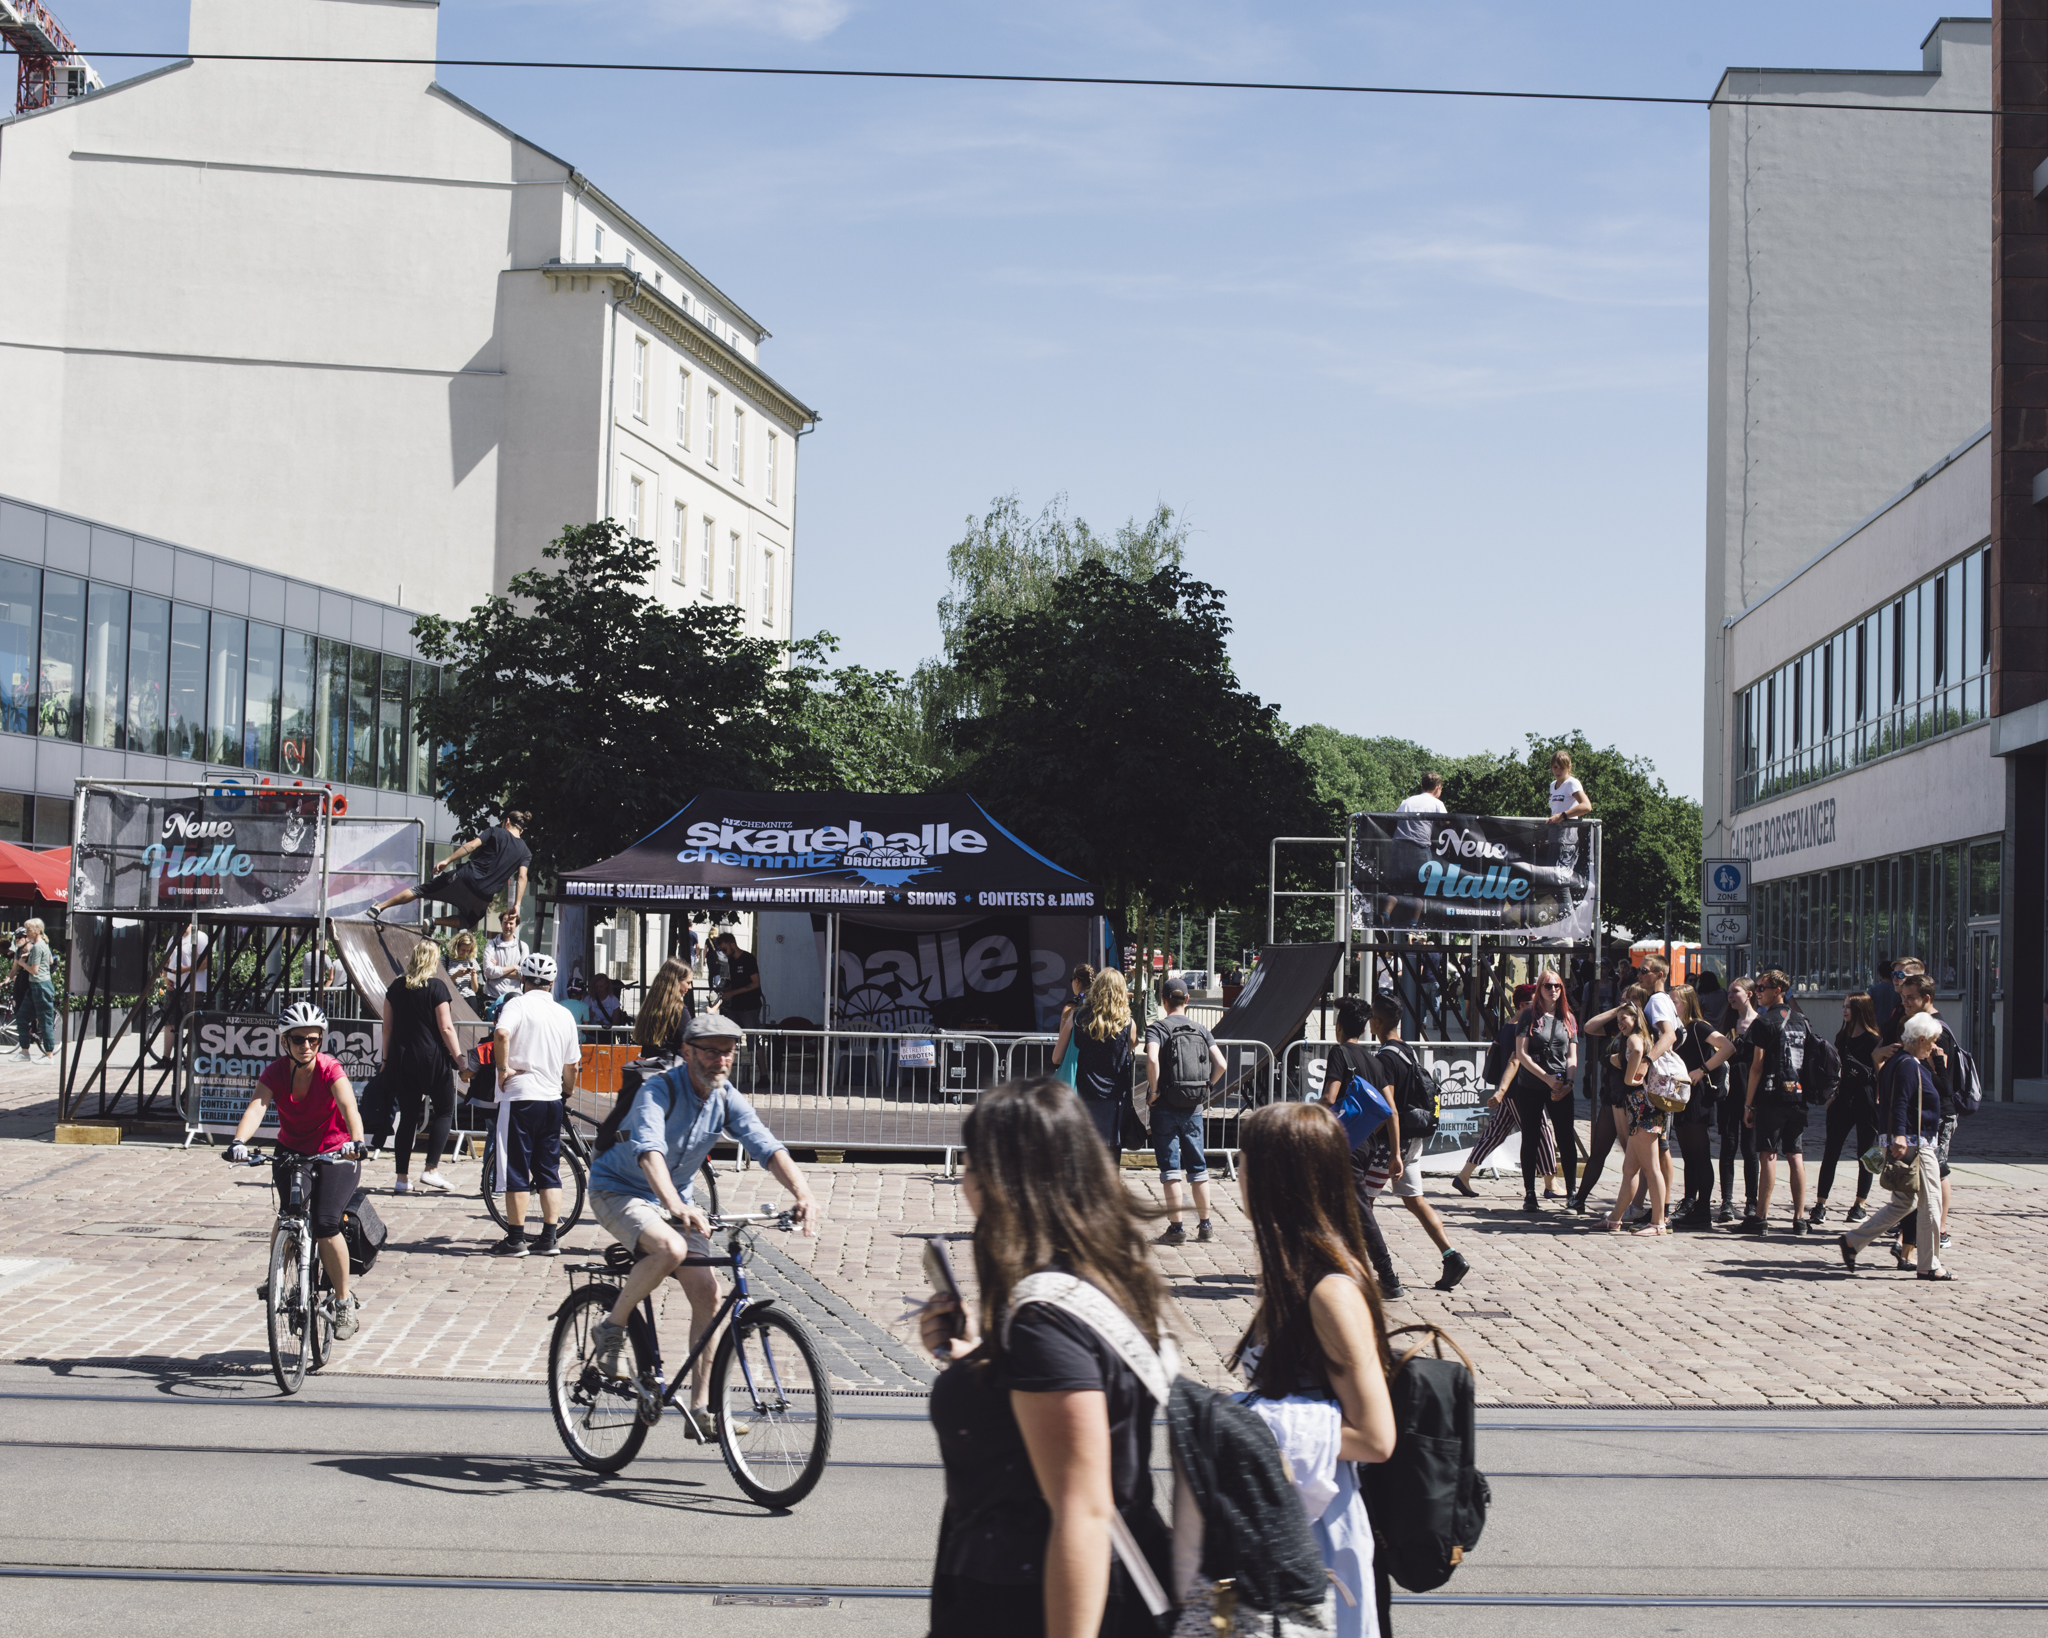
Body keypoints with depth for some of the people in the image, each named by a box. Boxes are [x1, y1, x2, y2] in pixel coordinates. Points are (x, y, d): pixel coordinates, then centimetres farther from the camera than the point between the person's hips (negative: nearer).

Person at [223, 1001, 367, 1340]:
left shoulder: (330, 1070, -19)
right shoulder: (275, 1072, -12)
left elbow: (349, 1106, -35)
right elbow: (256, 1107, -28)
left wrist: (356, 1141, -55)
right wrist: (239, 1141, -48)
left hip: (335, 1155, -3)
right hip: (291, 1152, 3)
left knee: (325, 1224, -19)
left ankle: (345, 1302, -3)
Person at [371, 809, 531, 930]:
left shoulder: (496, 832, 4)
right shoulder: (525, 852, 9)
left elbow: (472, 845, -8)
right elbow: (522, 877, -3)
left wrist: (447, 860, -7)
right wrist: (516, 904, -6)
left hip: (465, 877, -1)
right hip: (483, 896, 1)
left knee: (420, 890, 11)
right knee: (468, 921, 28)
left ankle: (379, 907, 9)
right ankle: (435, 922, 5)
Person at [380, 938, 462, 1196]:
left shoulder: (396, 988, 6)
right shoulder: (436, 987, -8)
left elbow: (387, 1028, 9)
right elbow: (446, 1028, -12)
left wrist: (387, 1059, 17)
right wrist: (459, 1058, -7)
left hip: (402, 1058, 5)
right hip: (433, 1058, -5)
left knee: (407, 1116, 9)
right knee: (444, 1111, 8)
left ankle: (401, 1177, 8)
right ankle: (431, 1169, -4)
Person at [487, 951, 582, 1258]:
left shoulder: (518, 1005, -6)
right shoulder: (564, 1014, 10)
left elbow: (501, 1033, -28)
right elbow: (572, 1064, 15)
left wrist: (503, 1068, -16)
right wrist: (567, 1091, 32)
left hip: (520, 1096, -5)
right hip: (552, 1098, 5)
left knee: (516, 1172, 0)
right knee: (550, 1172, 10)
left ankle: (515, 1240, 2)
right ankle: (549, 1239, 9)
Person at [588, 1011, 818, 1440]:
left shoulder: (727, 1099, -7)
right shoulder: (659, 1090, -25)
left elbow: (768, 1148, -18)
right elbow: (649, 1150, -42)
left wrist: (802, 1193, -37)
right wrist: (675, 1207, -58)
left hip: (676, 1197, 6)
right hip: (618, 1191, -6)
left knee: (707, 1294, -7)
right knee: (670, 1248, -36)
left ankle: (701, 1410, 0)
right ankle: (612, 1330, -13)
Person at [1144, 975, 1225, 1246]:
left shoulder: (1157, 1028, -7)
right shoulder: (1201, 1030, 6)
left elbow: (1152, 1058, -25)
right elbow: (1220, 1064, -3)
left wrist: (1153, 1090, -13)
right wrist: (1205, 1088, 10)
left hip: (1165, 1107, -4)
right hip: (1195, 1108, 4)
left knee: (1170, 1169, 0)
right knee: (1198, 1167, 13)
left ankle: (1176, 1228, 0)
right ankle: (1205, 1225, 19)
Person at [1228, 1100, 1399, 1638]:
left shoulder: (1331, 1291, -21)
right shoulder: (1295, 1273, 6)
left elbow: (1375, 1438, -20)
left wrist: (1266, 1435, -17)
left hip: (1314, 1522, -9)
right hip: (1276, 1512, 9)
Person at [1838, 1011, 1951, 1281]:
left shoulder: (1896, 1062, 15)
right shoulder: (1909, 1065, -15)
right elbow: (1899, 1104, -25)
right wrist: (1899, 1136, -32)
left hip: (1904, 1142, 10)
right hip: (1915, 1144, -10)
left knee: (1902, 1203, 15)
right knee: (1929, 1203, -2)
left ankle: (1851, 1242, 13)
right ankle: (1930, 1266, 5)